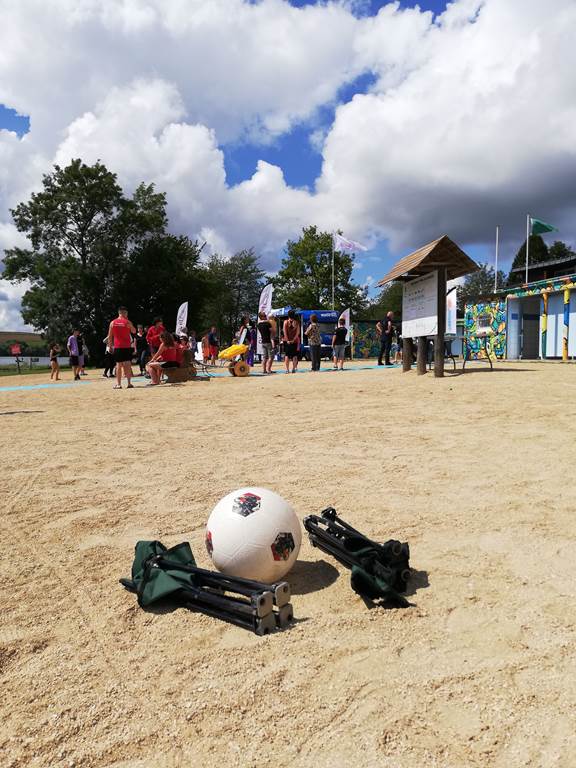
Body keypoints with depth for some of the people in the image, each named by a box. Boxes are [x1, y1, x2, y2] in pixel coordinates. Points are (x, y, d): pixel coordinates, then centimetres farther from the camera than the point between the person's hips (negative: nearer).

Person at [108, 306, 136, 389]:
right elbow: (134, 332, 9)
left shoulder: (112, 322, 4)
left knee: (118, 365, 6)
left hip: (117, 346, 2)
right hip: (127, 346, -2)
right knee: (127, 364, 0)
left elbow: (110, 336, 4)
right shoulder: (127, 322, -4)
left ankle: (118, 384, 5)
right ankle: (129, 383, -5)